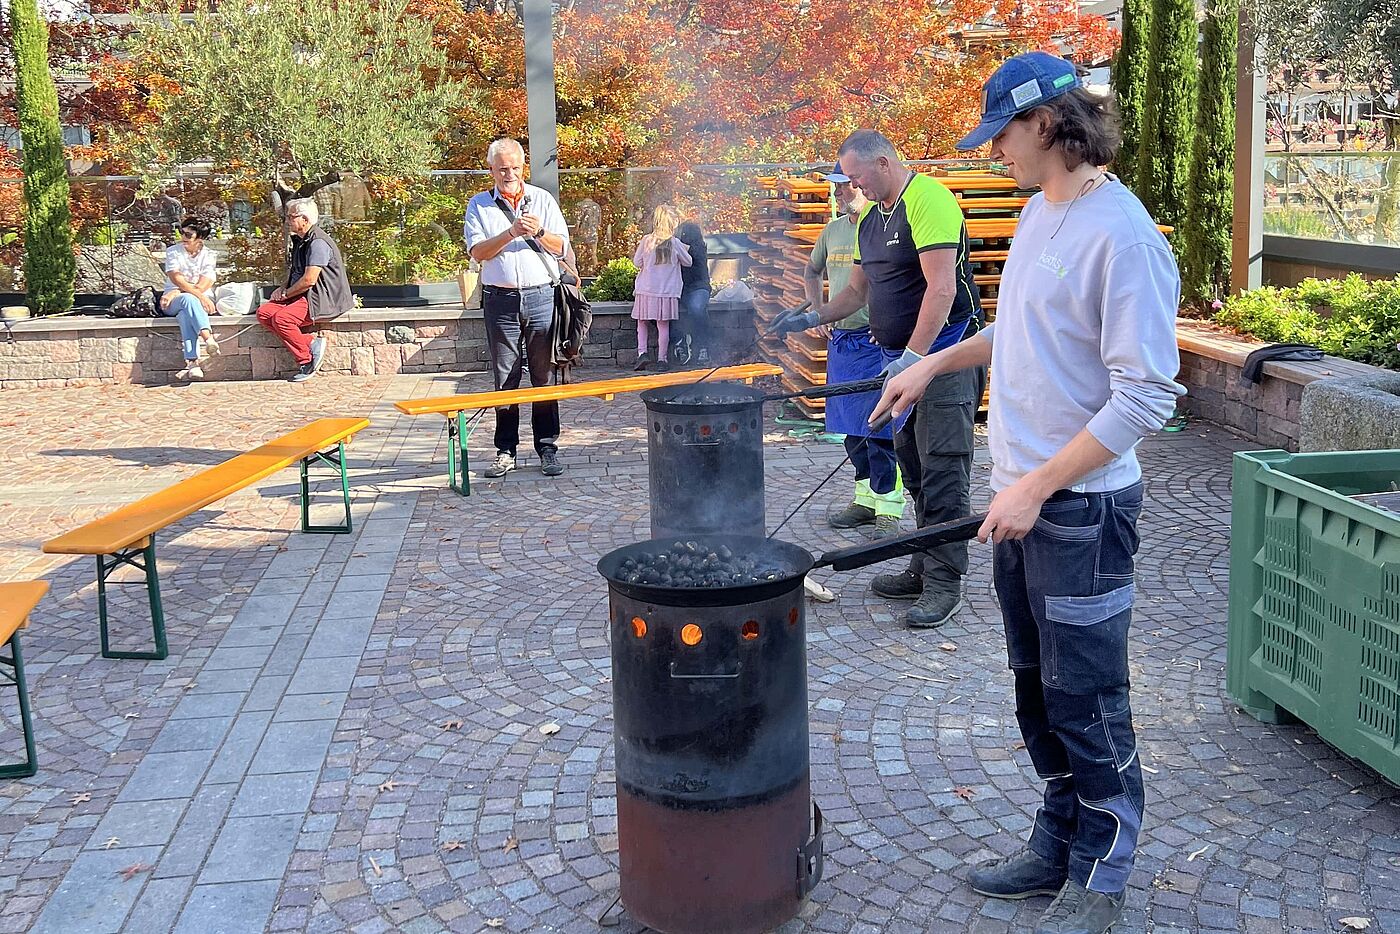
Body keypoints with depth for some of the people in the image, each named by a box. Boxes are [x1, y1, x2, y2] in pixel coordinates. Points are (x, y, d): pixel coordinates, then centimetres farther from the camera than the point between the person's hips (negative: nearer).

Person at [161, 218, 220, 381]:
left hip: (200, 303, 1)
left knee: (185, 314, -36)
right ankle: (208, 339, -58)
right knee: (189, 299, -37)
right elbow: (177, 280, -13)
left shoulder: (208, 256, 7)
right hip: (172, 303, 0)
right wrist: (200, 296, -28)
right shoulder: (173, 252, 4)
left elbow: (202, 286, -6)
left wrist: (175, 293, -15)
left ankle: (192, 363, -53)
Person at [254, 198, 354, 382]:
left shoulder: (318, 243, -16)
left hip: (322, 299, -10)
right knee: (264, 312, -8)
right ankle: (310, 344, -13)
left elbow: (309, 280, -21)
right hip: (302, 296, 10)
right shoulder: (300, 240, 17)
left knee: (282, 318, -28)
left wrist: (286, 293, -8)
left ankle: (306, 360, -12)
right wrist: (284, 288, 9)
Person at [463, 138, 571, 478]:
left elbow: (561, 247, 6)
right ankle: (506, 451, 10)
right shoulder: (479, 205, 7)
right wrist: (512, 233, -18)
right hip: (500, 300, 0)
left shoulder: (543, 200, 10)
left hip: (541, 297, 0)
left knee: (544, 376, 2)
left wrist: (539, 232, -14)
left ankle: (547, 449, 8)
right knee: (505, 378, 3)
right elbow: (478, 251, -5)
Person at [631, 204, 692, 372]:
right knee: (663, 324, 4)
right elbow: (688, 262, 6)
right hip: (667, 290, -1)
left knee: (642, 322, 15)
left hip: (646, 289, 1)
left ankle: (642, 352, 1)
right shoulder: (675, 243, -7)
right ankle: (662, 359, 7)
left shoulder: (646, 240, -4)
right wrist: (685, 251, 24)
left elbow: (637, 262, 5)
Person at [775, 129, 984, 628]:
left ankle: (944, 583, -4)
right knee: (914, 466, 12)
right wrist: (812, 318, 10)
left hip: (943, 354, -9)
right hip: (903, 358, 10)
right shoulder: (869, 218, 15)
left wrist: (913, 358, -26)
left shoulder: (928, 200, -15)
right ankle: (923, 569, 21)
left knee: (942, 470, -9)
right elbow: (857, 290, 25)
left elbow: (941, 289, -23)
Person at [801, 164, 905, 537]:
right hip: (840, 340, 7)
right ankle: (865, 500, 23)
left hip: (877, 342, -7)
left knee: (879, 429, -7)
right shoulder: (833, 230, 12)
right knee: (851, 428, 12)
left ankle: (889, 510, -1)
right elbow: (812, 272, 29)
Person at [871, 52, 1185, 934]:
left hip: (1082, 507, -9)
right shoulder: (1039, 213, 9)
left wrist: (1039, 485, -23)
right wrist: (936, 363, 20)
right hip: (1022, 499, 9)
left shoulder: (1122, 235, -19)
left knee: (1086, 701, 4)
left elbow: (1146, 394, -22)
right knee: (1038, 691, 18)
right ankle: (1058, 846, 34)